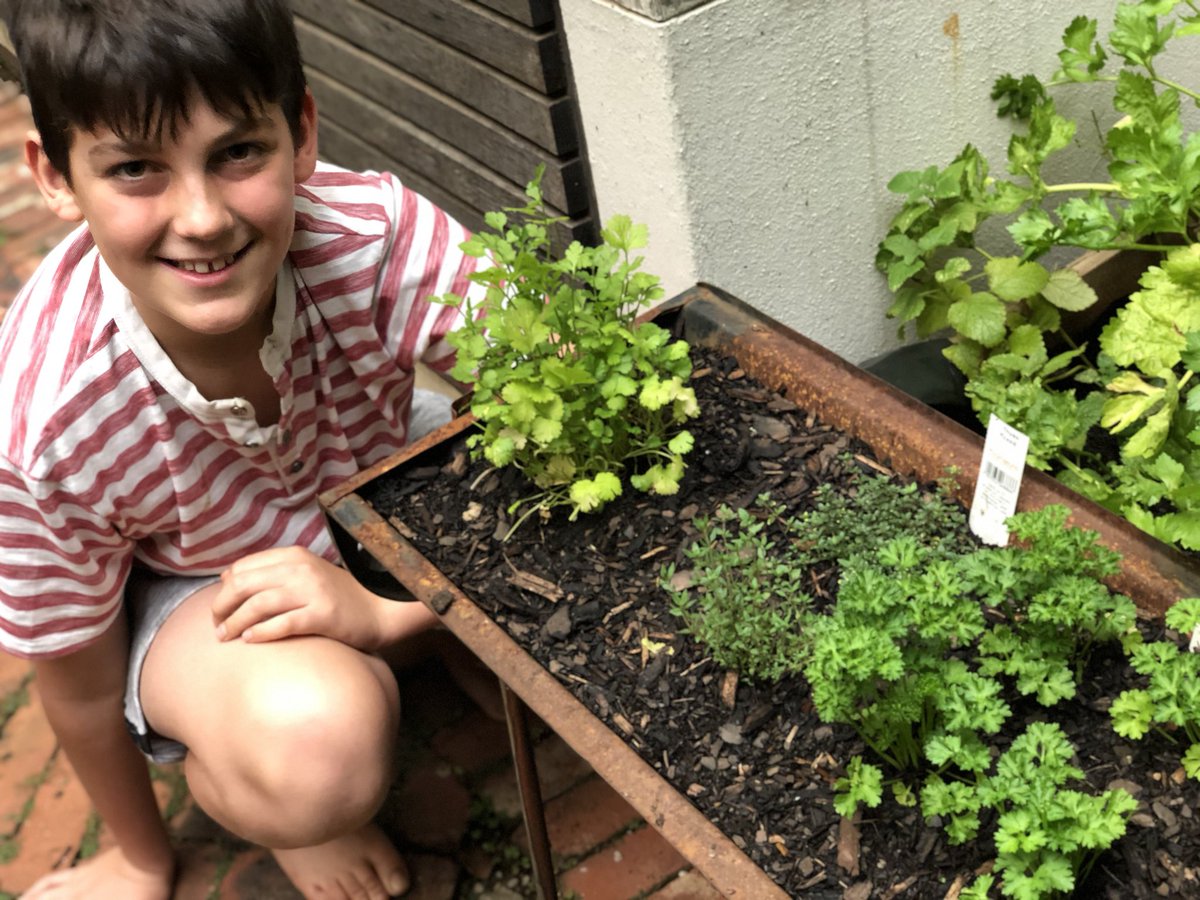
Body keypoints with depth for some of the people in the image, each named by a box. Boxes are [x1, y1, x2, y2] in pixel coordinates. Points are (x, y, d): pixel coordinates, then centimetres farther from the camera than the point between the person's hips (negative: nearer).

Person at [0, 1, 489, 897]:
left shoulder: (380, 237, -33)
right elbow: (80, 690, -14)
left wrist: (384, 609, -38)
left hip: (377, 514, 4)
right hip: (175, 591, -3)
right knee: (317, 740, -36)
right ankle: (234, 792, 3)